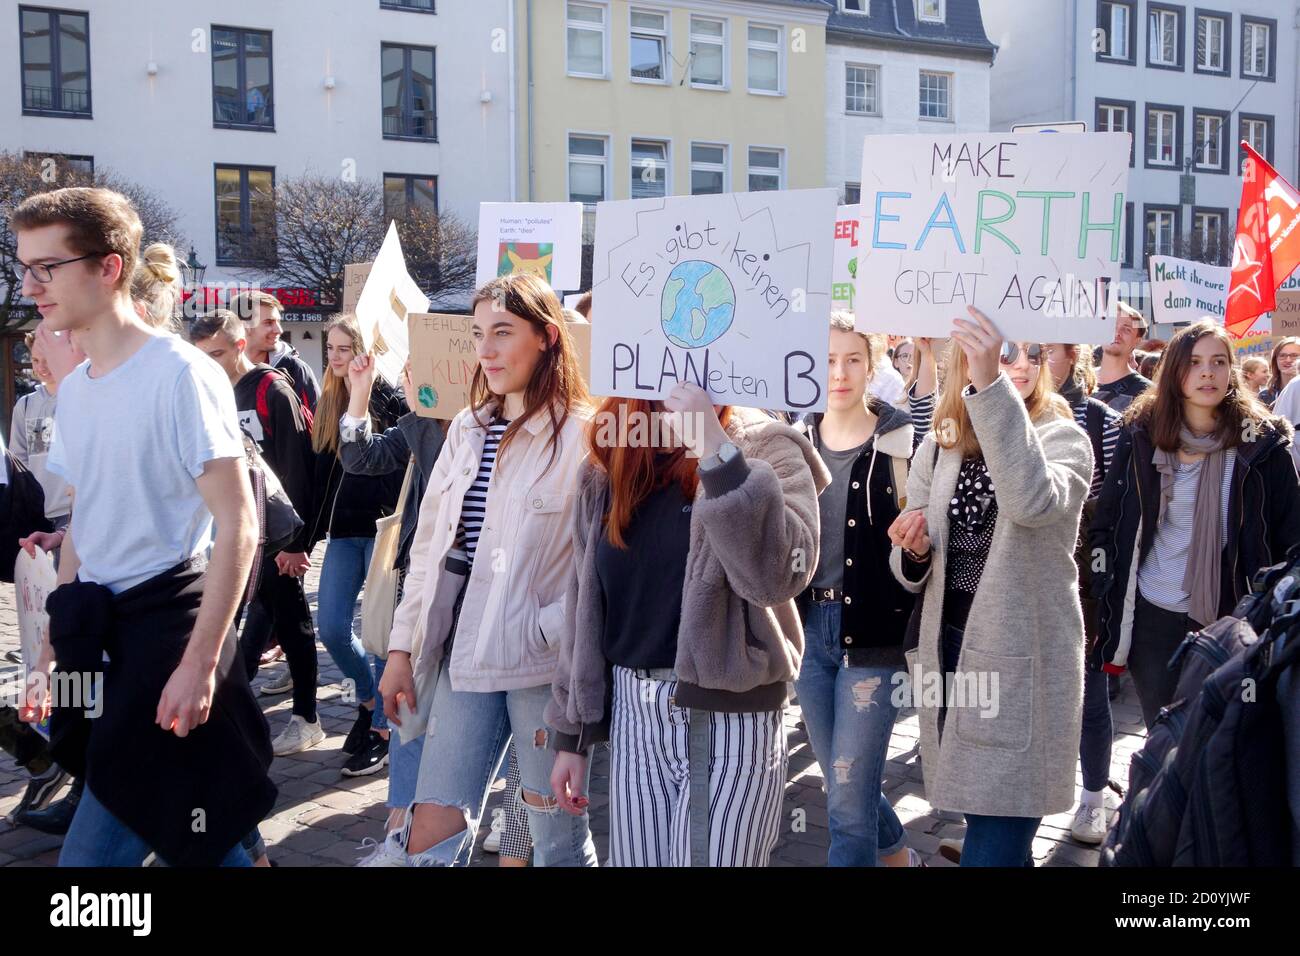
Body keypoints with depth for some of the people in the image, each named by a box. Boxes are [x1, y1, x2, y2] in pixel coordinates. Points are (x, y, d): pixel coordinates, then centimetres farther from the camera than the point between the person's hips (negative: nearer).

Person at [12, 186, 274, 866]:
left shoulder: (181, 375, -13)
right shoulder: (73, 390, 11)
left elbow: (237, 528, -16)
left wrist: (200, 661, -20)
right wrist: (57, 650, 17)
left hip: (167, 620, -7)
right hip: (96, 631, 7)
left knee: (92, 852, -7)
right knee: (198, 832, 13)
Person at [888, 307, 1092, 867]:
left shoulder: (1062, 438, -7)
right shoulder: (937, 449, 6)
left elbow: (1035, 501, -32)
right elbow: (913, 573, 9)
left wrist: (991, 385, -38)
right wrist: (913, 552, -15)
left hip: (1024, 661, -5)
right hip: (952, 649, 5)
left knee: (992, 847, -4)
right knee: (988, 827, 19)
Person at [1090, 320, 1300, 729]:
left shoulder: (1261, 442, -4)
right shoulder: (1142, 434, 0)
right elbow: (1106, 522, 3)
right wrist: (1108, 598, -1)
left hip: (1231, 618, -1)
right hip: (1154, 618, 1)